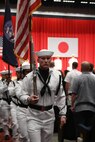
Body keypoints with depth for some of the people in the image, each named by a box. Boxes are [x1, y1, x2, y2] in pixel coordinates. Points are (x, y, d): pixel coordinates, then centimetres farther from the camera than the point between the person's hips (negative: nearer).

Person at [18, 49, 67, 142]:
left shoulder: (57, 76, 0)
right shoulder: (30, 76, -8)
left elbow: (61, 96, 6)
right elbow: (22, 95, -5)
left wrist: (63, 114, 4)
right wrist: (29, 99, -27)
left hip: (49, 115, 3)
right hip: (34, 115, -3)